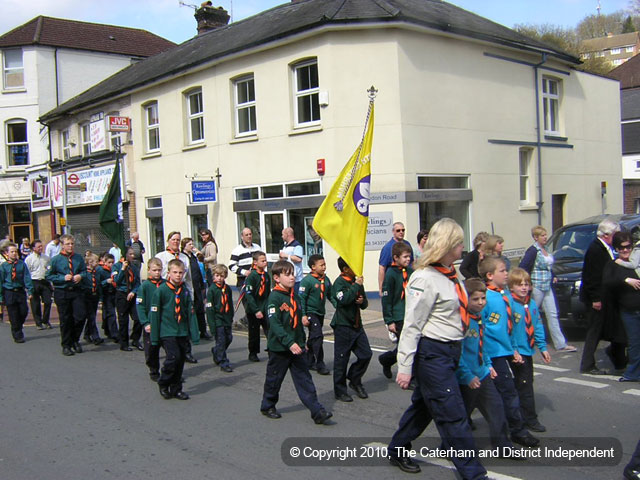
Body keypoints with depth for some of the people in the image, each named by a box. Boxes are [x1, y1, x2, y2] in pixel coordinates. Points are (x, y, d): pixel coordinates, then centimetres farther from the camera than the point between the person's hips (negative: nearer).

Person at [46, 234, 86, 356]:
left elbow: (84, 271, 16)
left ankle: (75, 340, 20)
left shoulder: (79, 258, 4)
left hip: (77, 291, 2)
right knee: (65, 320, 5)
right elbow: (48, 276, -2)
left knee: (80, 317, -4)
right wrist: (63, 278, -13)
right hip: (61, 292, -2)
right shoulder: (56, 259, -4)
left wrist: (80, 276, -6)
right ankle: (66, 346, 17)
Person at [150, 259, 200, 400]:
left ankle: (176, 389, 23)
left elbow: (190, 313, 8)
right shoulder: (161, 290, -7)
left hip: (182, 332, 5)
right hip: (167, 332, -5)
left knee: (180, 360, 8)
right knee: (173, 357, -16)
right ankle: (163, 384, 8)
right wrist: (155, 337, -5)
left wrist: (194, 334, 4)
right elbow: (155, 314, -5)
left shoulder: (185, 291, 6)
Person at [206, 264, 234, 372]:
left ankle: (216, 352, 37)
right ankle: (224, 363, 4)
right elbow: (209, 308, -11)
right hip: (217, 320, -6)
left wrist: (231, 318, 15)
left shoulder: (227, 289, 7)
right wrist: (212, 324, -14)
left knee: (229, 338, 11)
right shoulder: (212, 289, -9)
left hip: (227, 319, 6)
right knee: (221, 341, -3)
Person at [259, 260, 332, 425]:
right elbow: (275, 324, -22)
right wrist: (289, 343, -27)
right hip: (279, 347, -6)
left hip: (296, 347, 6)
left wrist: (302, 342, 19)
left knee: (304, 379, 2)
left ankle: (317, 411, 0)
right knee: (274, 379, 10)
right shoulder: (275, 297, -15)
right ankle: (267, 406, 31)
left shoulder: (294, 296, 9)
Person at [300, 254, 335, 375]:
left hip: (320, 313, 7)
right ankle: (320, 365, -7)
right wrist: (303, 315, -18)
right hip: (311, 313, -7)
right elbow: (302, 298, -15)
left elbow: (330, 296, 11)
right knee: (317, 336, -13)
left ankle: (309, 362, 28)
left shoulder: (326, 280, 4)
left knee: (313, 338, 16)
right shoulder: (307, 280, -16)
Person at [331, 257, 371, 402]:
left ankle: (355, 380, 27)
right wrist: (356, 286, -23)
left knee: (366, 354, 6)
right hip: (343, 325, -7)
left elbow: (365, 303, 17)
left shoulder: (357, 282, 10)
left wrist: (362, 301, -6)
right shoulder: (339, 282, -11)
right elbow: (344, 299, -28)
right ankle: (340, 391, 13)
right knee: (341, 359, 1)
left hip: (356, 324, 7)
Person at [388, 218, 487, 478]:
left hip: (449, 352, 10)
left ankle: (397, 452, 35)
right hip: (431, 354, -10)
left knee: (423, 405, 20)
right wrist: (405, 367, -18)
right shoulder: (425, 279, -18)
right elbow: (412, 325, -19)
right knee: (454, 416, -2)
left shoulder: (449, 274, 9)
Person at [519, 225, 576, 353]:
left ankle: (561, 344, 8)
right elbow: (522, 267, -21)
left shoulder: (545, 250, 11)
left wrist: (553, 277, 14)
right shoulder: (533, 250, -15)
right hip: (536, 287, -8)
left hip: (547, 287, 8)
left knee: (553, 315, 6)